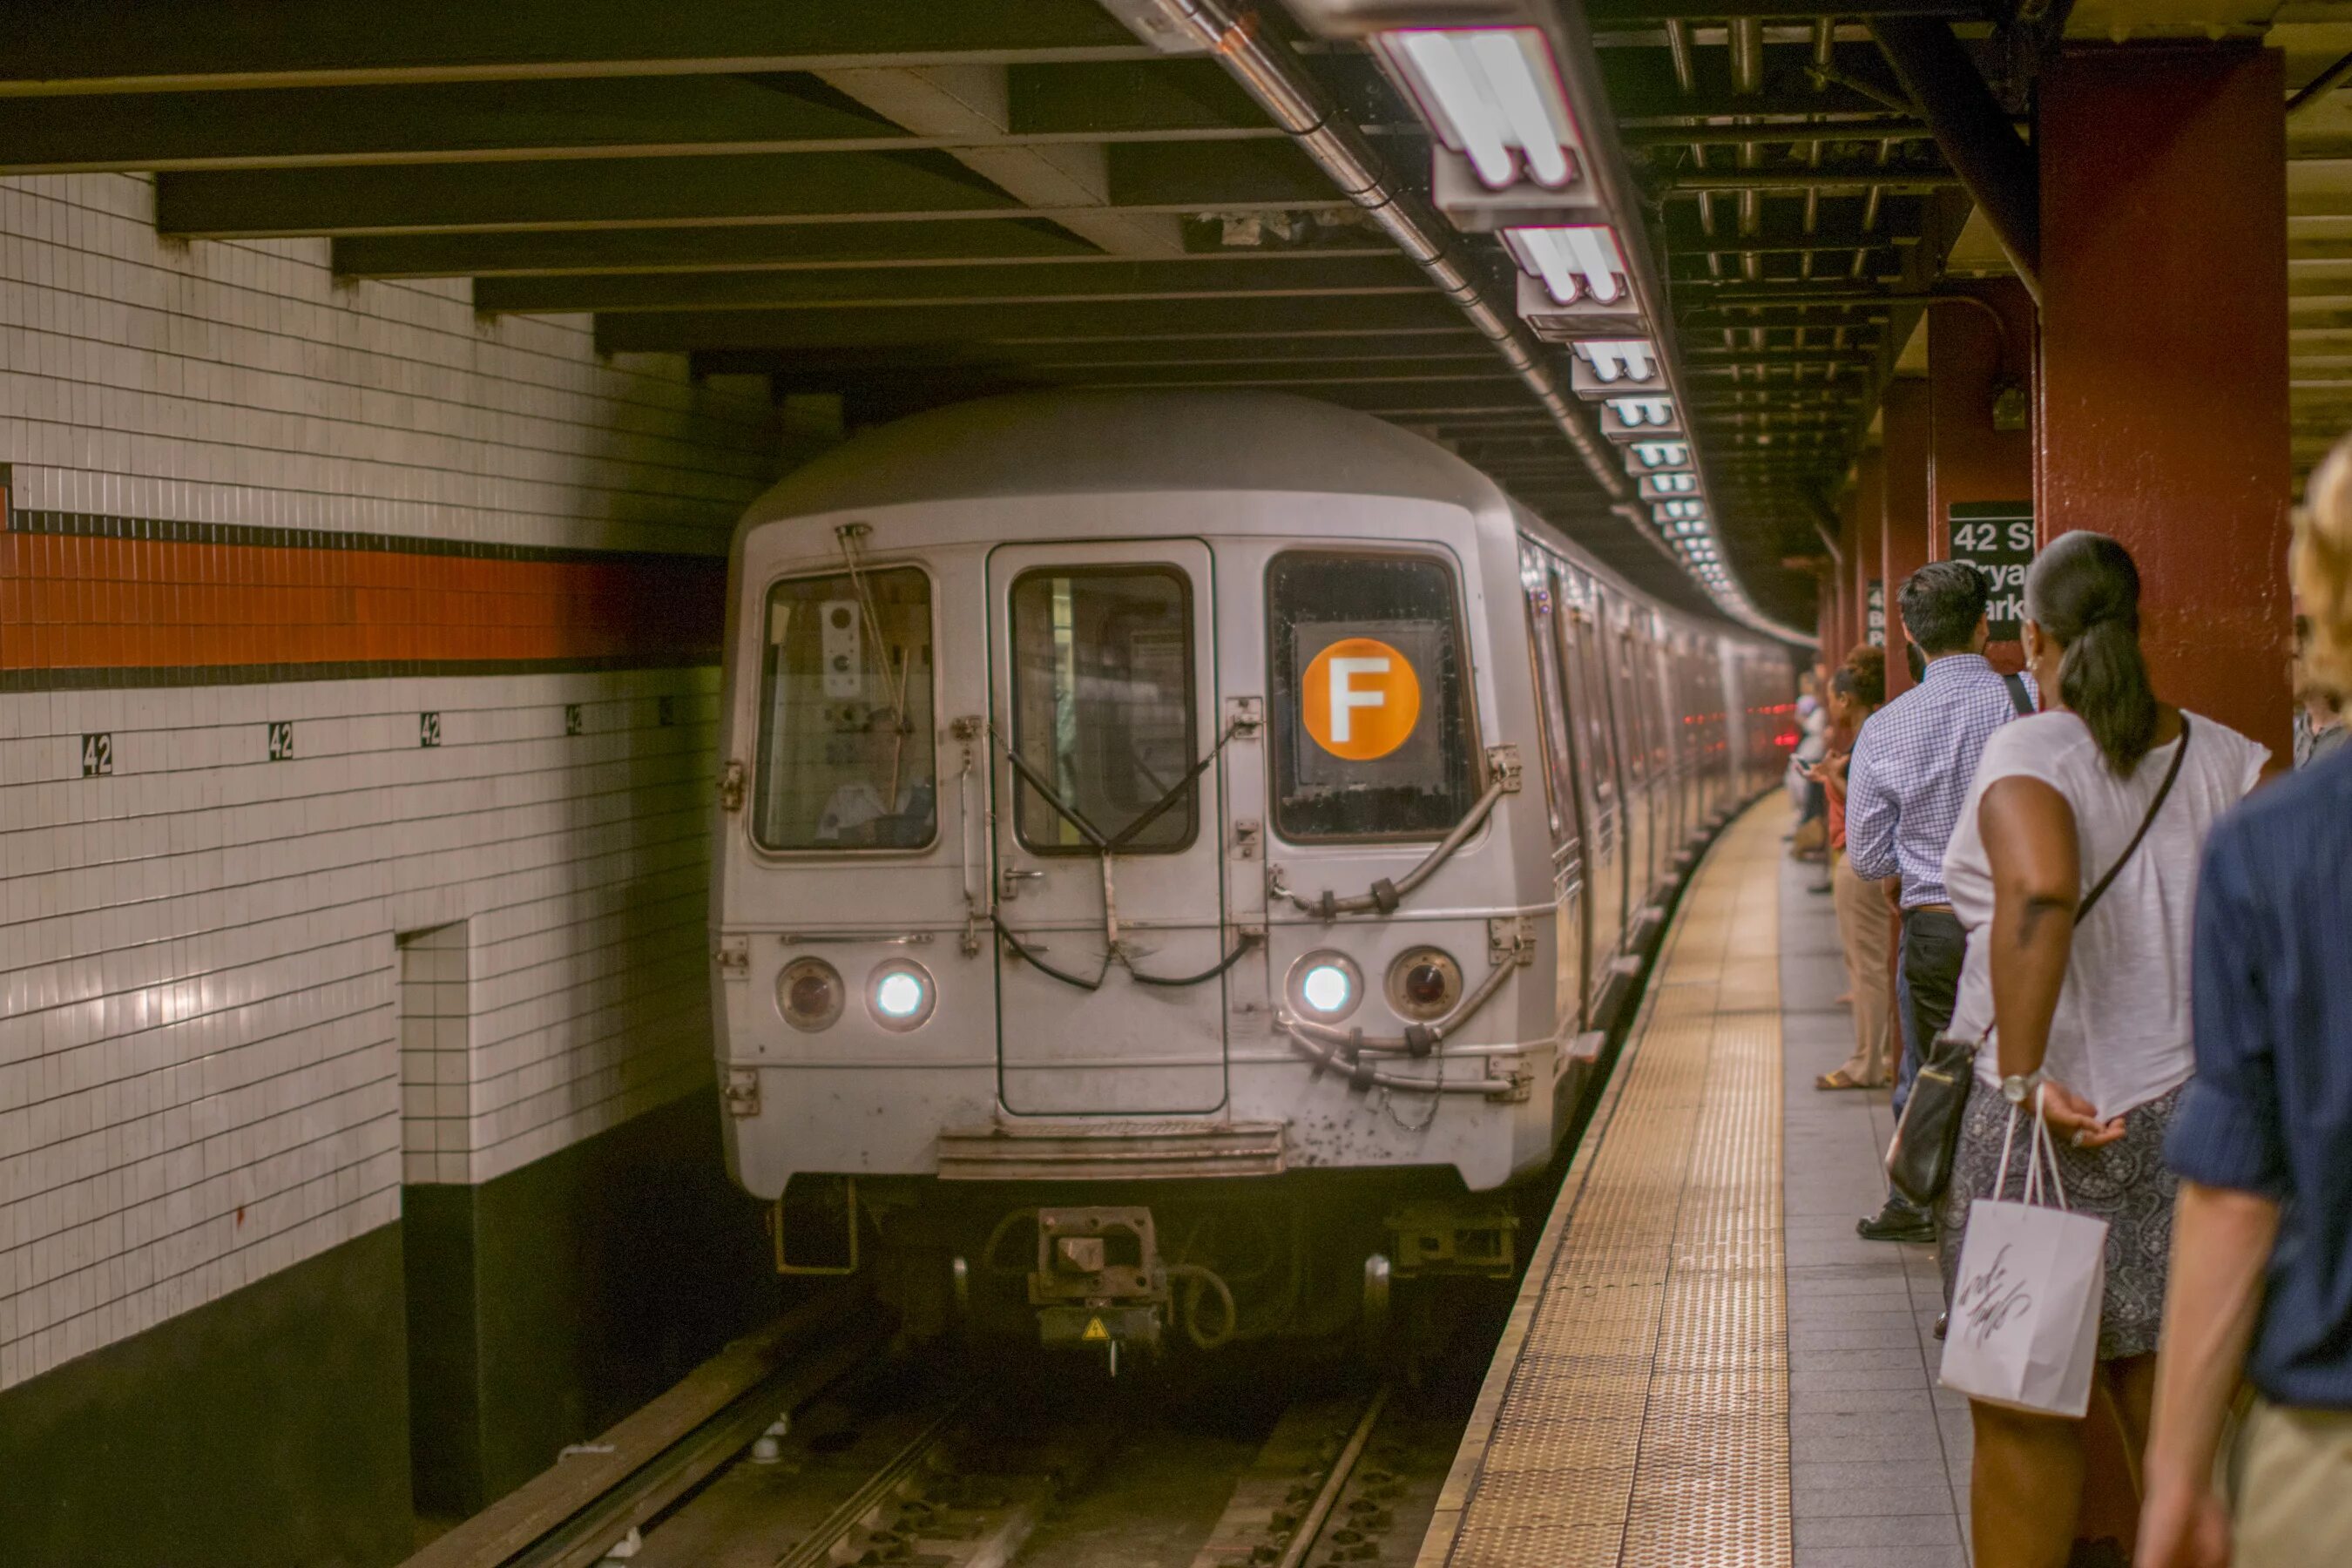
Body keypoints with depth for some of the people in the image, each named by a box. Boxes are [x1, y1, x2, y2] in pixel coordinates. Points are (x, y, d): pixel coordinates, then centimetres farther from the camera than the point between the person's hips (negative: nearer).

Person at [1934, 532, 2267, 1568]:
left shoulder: (2028, 756, -13)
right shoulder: (2222, 758, 4)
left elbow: (2039, 894, -31)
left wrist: (2023, 1075, -26)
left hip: (2056, 1119, -5)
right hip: (2194, 1112, 5)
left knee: (2024, 1414, 5)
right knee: (2166, 1402, 13)